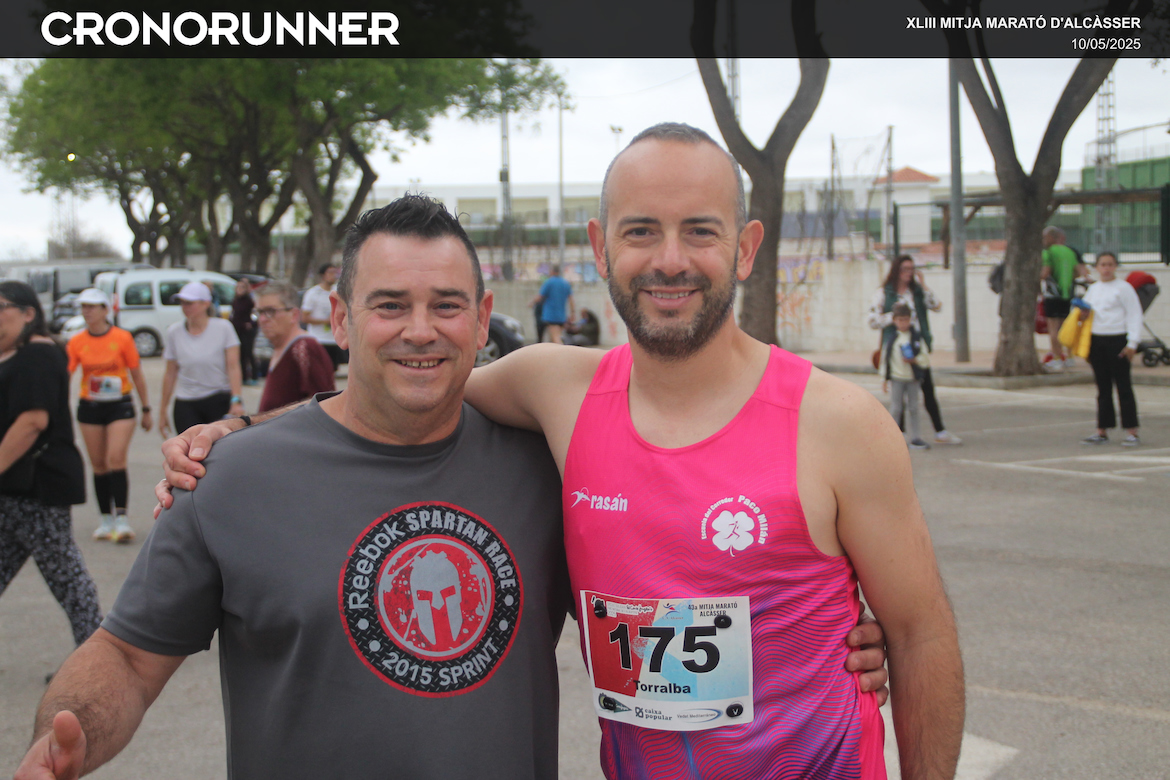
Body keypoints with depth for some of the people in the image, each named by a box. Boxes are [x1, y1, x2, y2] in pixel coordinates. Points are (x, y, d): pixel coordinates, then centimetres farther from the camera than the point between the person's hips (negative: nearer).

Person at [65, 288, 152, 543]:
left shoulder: (122, 338, -4)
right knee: (98, 464, 6)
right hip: (90, 407, 3)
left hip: (119, 406, -3)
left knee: (116, 460, -13)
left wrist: (146, 410, 6)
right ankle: (106, 519, 16)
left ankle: (122, 519, -11)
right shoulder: (76, 343, 0)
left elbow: (137, 375, 3)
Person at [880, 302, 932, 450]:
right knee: (896, 408, 0)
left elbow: (926, 358, 1)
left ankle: (915, 439, 11)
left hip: (913, 378, 1)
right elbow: (885, 359, 3)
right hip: (897, 378, -1)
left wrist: (915, 360, -18)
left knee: (913, 408, 5)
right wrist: (884, 379, 2)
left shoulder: (916, 337, 2)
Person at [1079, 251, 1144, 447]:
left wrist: (1132, 343, -13)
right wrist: (1083, 315, -1)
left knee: (1123, 386, -5)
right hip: (1096, 341, 6)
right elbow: (1086, 312, 24)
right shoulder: (1092, 289, 15)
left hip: (1117, 340, -6)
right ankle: (1102, 431, 13)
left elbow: (1134, 315, -7)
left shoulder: (1123, 288, -4)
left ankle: (1131, 431, -1)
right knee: (1103, 388, 9)